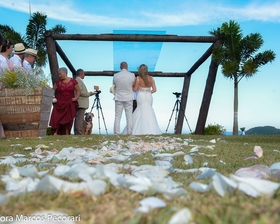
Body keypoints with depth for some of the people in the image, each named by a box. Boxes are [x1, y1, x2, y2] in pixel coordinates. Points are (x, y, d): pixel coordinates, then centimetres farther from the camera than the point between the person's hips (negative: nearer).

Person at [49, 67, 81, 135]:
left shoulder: (73, 81, 1)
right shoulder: (58, 82, 4)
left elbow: (78, 90, 6)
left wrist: (76, 97, -7)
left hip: (69, 104, -1)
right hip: (59, 103, 1)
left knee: (68, 120, 2)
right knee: (56, 119, -9)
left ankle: (67, 134, 9)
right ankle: (55, 133, -1)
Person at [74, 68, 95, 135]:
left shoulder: (80, 81, 21)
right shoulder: (78, 81, -11)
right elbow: (80, 92, -19)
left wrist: (88, 94, 15)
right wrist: (89, 94, -7)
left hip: (81, 104, 11)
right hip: (80, 104, -11)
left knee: (78, 119, 10)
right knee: (80, 119, -12)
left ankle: (77, 133, 14)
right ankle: (79, 133, -13)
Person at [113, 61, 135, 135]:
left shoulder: (115, 76, -6)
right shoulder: (132, 75, -7)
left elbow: (114, 87, 6)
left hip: (118, 98, 0)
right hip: (129, 98, 0)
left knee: (117, 117, 3)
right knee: (129, 116, 5)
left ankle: (116, 133, 3)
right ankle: (129, 132, 5)